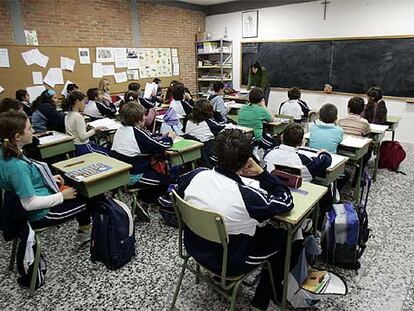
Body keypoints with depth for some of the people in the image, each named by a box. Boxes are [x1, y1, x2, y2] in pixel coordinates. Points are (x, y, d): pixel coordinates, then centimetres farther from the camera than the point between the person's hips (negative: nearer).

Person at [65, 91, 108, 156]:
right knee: (107, 152, 1)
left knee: (105, 149, 18)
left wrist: (85, 127, 8)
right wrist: (94, 130, -15)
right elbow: (83, 136, -24)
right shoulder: (78, 117, -21)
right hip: (83, 148, -9)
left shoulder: (67, 116, 6)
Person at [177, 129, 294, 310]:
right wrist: (261, 173, -15)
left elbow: (180, 188, 6)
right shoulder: (247, 196, -34)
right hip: (229, 262, -5)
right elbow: (287, 201, -16)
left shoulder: (196, 175, -20)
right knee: (282, 237, 15)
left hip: (195, 248, 6)